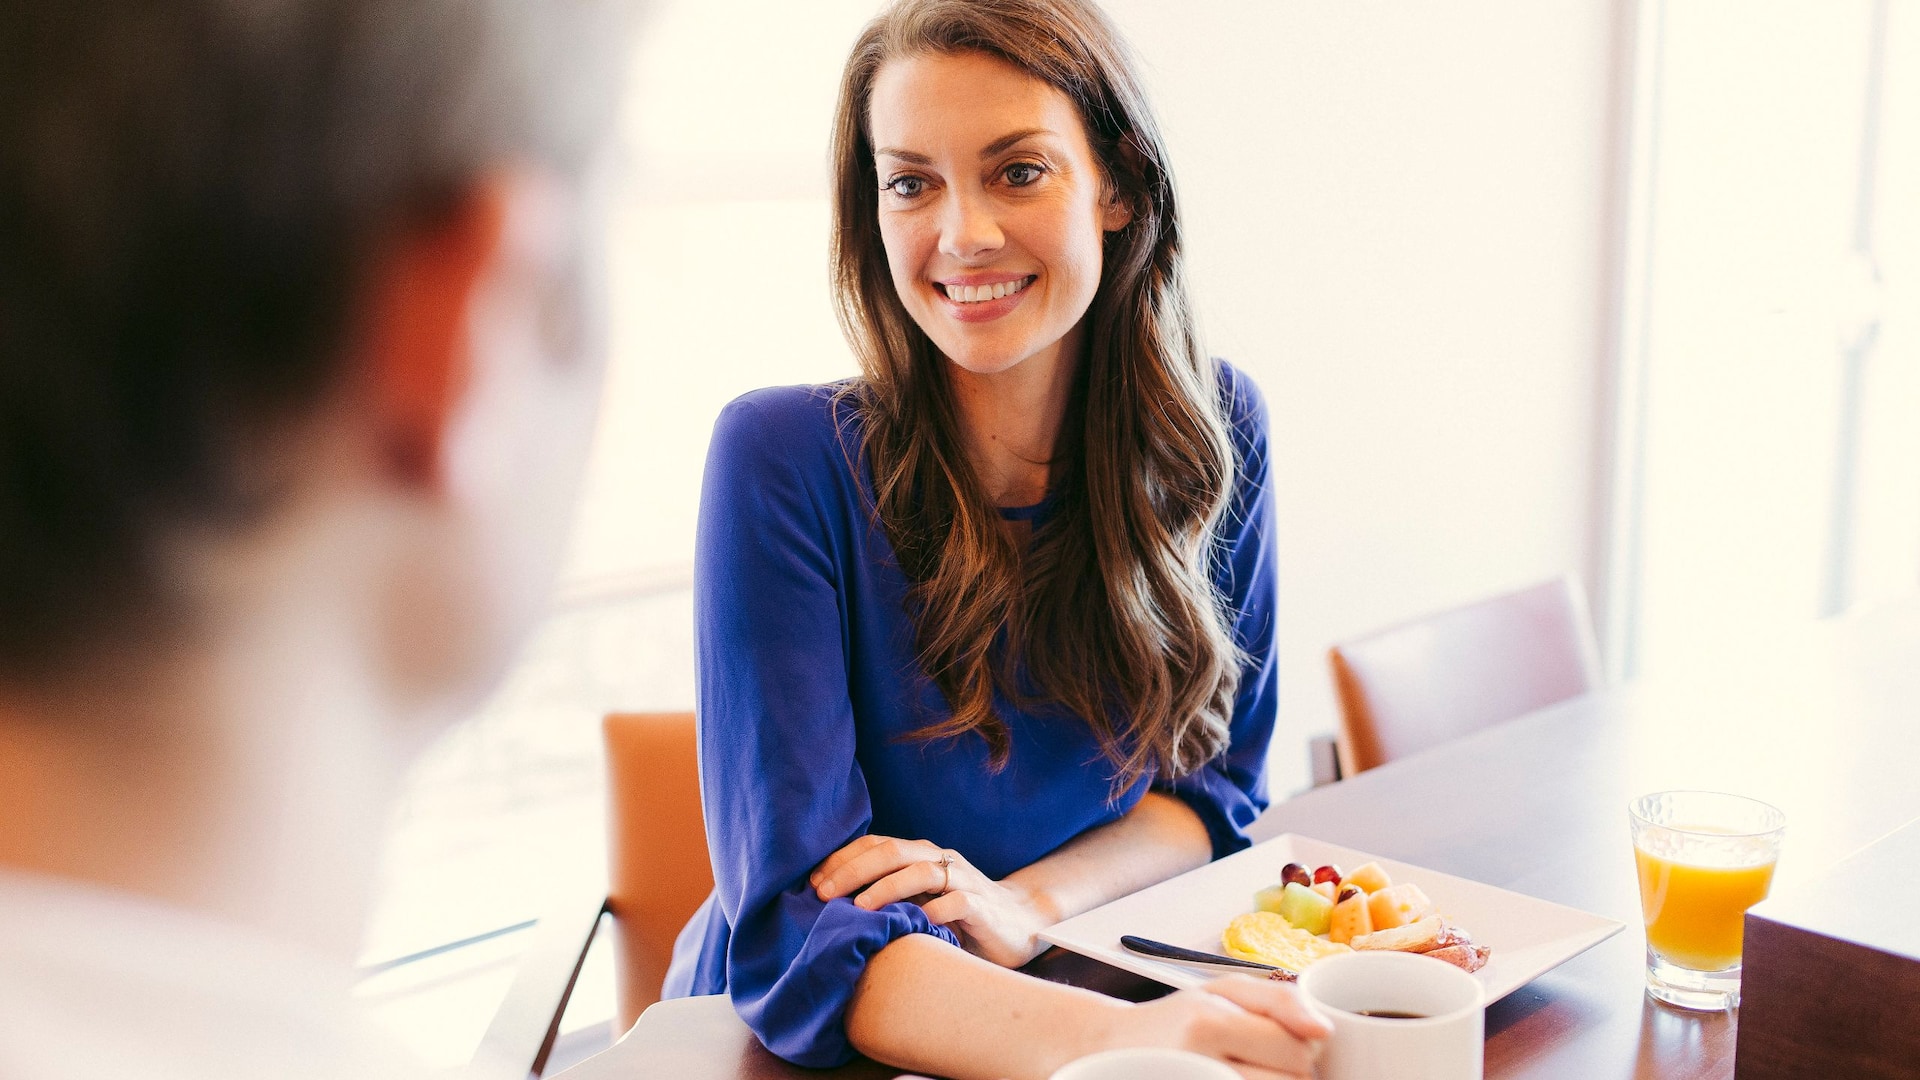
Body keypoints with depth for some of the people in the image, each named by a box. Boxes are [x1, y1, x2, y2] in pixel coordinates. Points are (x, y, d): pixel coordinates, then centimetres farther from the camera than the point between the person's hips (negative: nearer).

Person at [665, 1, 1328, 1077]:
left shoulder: (1214, 431, -4)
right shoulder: (788, 460, -17)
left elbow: (1216, 782, 5)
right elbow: (796, 931, -22)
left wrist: (1030, 901, -15)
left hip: (1073, 980, 2)